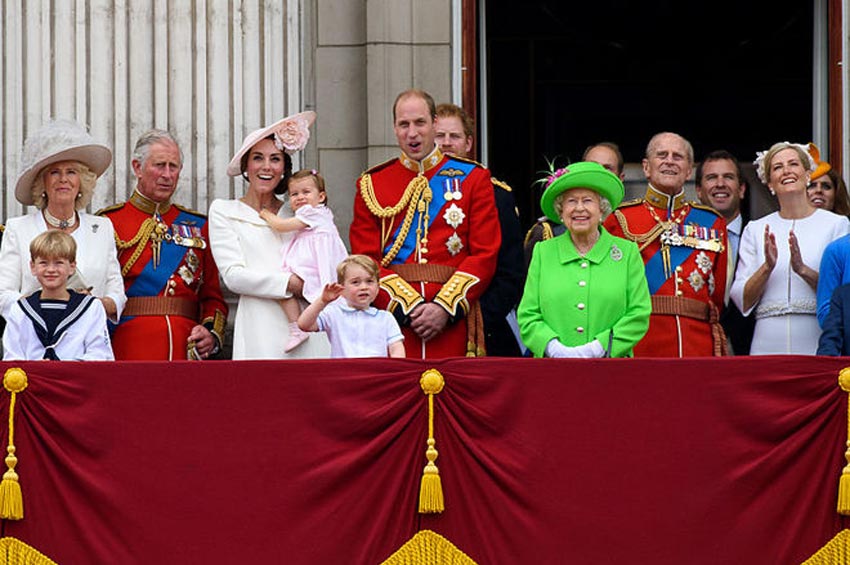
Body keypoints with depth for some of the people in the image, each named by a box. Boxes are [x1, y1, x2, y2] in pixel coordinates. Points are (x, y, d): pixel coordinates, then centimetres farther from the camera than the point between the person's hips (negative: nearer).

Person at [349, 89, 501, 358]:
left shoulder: (473, 179, 8)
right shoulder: (371, 185, 10)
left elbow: (485, 255, 1)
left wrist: (445, 307, -11)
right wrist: (408, 307, -11)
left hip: (453, 323, 0)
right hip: (393, 321, 0)